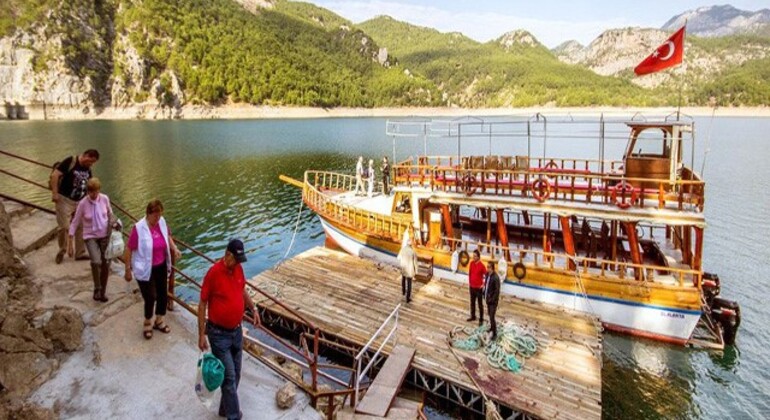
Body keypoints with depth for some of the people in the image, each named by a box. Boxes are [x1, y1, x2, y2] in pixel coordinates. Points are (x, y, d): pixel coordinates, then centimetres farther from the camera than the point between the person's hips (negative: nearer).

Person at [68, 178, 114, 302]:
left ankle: (102, 292, 22)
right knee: (96, 262, -23)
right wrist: (70, 244, -8)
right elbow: (74, 223, -7)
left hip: (105, 235, 2)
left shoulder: (105, 199, -8)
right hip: (90, 237, -2)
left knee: (106, 264, 2)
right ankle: (97, 289, 0)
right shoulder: (83, 204, -13)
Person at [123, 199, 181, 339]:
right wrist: (128, 270, -10)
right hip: (145, 270, -5)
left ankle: (159, 321, 38)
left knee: (163, 295, 15)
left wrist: (174, 248, -4)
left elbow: (168, 236, 13)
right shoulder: (138, 228, -22)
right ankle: (147, 323, 28)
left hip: (161, 267, 6)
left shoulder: (162, 222, -7)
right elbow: (128, 250, -14)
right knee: (150, 297, 0)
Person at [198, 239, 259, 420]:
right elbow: (202, 304, -14)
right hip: (219, 334, -7)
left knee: (235, 374, 17)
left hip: (237, 331, 7)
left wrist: (253, 309, 8)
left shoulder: (238, 269, -1)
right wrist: (201, 335, -13)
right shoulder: (213, 273, -20)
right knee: (229, 376, -2)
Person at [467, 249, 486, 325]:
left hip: (479, 287, -6)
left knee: (480, 304, 4)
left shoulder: (481, 265, -18)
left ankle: (481, 319, 14)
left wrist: (483, 284, -13)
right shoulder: (471, 263, 0)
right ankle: (473, 316, 34)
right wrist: (469, 281, 10)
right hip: (472, 286, 6)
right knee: (472, 302, 19)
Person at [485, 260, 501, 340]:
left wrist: (492, 300, -20)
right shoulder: (487, 274, 0)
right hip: (488, 299, 8)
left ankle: (495, 334, 9)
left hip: (493, 301, -8)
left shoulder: (496, 278, -25)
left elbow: (497, 291, -22)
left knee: (492, 317, -4)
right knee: (489, 314, 23)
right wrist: (484, 294, 7)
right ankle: (492, 327, 44)